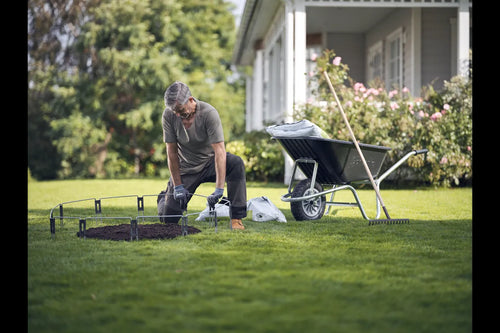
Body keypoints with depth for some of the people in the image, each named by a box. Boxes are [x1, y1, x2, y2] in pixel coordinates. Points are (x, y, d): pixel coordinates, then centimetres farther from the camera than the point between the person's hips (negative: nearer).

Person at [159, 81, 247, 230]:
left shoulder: (209, 113, -26)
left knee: (236, 163, -34)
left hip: (209, 161, -1)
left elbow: (219, 151, -32)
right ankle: (167, 197, 33)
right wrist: (178, 186, -14)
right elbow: (171, 151, -11)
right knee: (169, 219, -6)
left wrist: (219, 189, -40)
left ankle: (236, 218, -30)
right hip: (185, 168, 2)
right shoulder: (168, 115, -17)